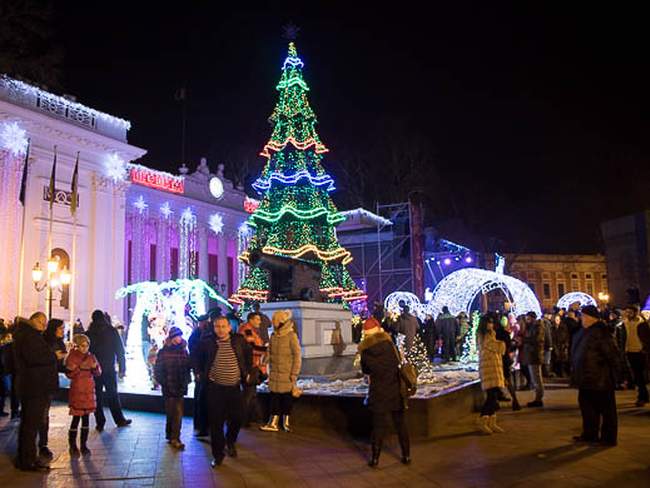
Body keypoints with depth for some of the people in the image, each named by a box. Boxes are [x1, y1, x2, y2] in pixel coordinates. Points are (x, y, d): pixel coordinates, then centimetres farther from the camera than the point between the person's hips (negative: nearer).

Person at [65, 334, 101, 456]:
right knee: (76, 418, -3)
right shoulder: (72, 356, -3)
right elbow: (69, 374, -9)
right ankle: (72, 445, 9)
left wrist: (95, 367, -12)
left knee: (86, 417, 6)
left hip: (89, 390, 4)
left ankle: (84, 445, 15)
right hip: (77, 390, -4)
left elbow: (98, 373, 8)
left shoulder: (91, 356, 7)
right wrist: (80, 367, -25)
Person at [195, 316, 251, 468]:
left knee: (237, 419, 7)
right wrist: (199, 372, 9)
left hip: (234, 387, 1)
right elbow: (198, 357, 13)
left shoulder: (239, 340, -2)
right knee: (216, 422, 2)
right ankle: (217, 455, 15)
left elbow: (248, 355, 15)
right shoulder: (207, 341, -5)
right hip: (215, 387, -1)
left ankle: (230, 442, 36)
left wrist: (246, 372, 14)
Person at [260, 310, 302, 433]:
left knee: (287, 397, 7)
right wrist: (270, 369, 12)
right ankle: (273, 423, 11)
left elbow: (297, 355, -11)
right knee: (275, 397, 6)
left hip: (287, 374, -4)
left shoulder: (291, 336, -12)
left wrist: (294, 373, -12)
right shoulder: (273, 335, 5)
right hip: (274, 373, 5)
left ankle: (286, 421, 22)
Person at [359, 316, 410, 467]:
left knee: (379, 426, 8)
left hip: (378, 393, -1)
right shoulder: (389, 344, -8)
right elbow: (398, 361, 5)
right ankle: (406, 456, 20)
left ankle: (375, 458, 13)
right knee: (401, 424, 13)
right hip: (396, 391, 1)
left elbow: (365, 370, 6)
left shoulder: (365, 351, -8)